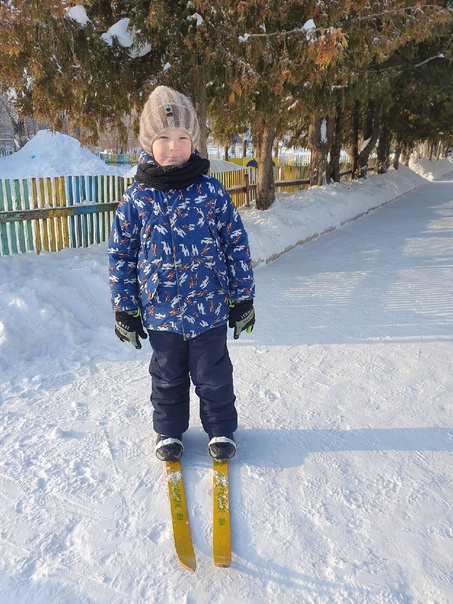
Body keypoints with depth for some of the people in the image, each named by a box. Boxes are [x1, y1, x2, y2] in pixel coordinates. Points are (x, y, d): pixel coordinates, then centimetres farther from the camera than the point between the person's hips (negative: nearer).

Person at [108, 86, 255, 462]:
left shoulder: (212, 192, -7)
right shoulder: (136, 199, -5)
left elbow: (237, 246, -2)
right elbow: (121, 256, 1)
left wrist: (243, 298, 0)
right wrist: (125, 310, 2)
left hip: (210, 308, -1)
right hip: (160, 312, 1)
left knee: (214, 377, 14)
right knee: (167, 378, 19)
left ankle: (222, 430, 37)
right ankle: (169, 431, 41)